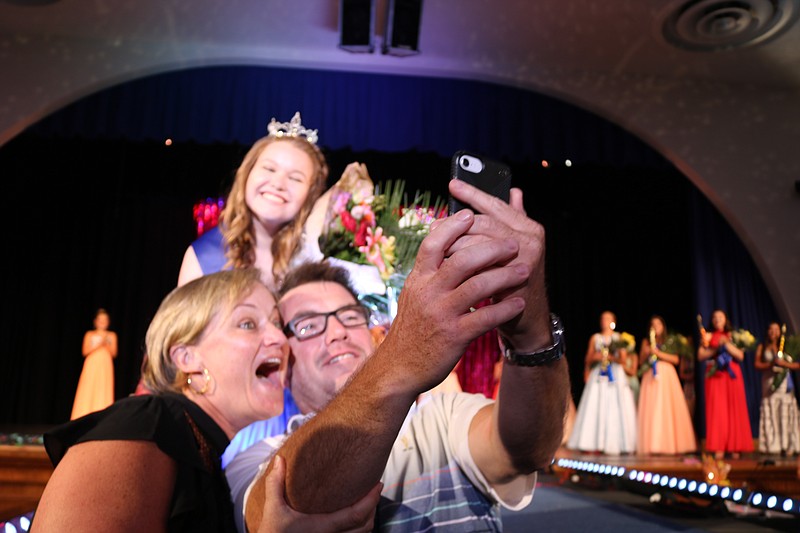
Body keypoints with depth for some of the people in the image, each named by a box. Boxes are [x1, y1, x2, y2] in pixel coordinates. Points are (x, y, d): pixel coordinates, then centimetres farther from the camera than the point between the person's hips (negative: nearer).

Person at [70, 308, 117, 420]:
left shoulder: (112, 335, 10)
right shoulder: (89, 334, 8)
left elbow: (114, 353, 3)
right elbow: (85, 351, -1)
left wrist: (106, 344, -11)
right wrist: (99, 344, -11)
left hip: (105, 367, 0)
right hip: (91, 367, 0)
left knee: (102, 393, -5)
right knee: (87, 393, -6)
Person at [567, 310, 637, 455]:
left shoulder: (619, 338, 9)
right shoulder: (595, 338, 12)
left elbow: (623, 360, 2)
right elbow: (587, 360, 11)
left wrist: (610, 357, -14)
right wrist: (596, 357, -9)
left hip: (615, 375, 0)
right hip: (598, 375, 1)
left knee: (616, 409, -8)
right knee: (594, 408, -7)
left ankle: (614, 443, -5)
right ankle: (591, 443, -8)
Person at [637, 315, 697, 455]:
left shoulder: (669, 342, 12)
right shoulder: (646, 342, 15)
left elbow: (676, 359, 0)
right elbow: (641, 361, 12)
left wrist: (658, 353, -8)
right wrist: (646, 352, -7)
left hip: (667, 376, 0)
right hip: (651, 377, 0)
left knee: (669, 409, -8)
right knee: (651, 410, -8)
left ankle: (671, 444, -4)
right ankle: (652, 445, -10)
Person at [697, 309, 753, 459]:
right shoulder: (707, 336, 13)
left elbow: (740, 356, 2)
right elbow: (700, 356, 2)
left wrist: (727, 344, -7)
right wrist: (715, 348, -9)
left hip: (732, 375, 1)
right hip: (715, 376, -1)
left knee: (734, 411, -4)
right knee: (717, 411, -8)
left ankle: (735, 447, 0)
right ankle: (718, 448, -9)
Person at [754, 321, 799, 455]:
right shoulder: (762, 347, 12)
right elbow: (757, 364, 4)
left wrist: (784, 363, -9)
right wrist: (770, 364, -11)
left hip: (785, 384, 1)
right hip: (769, 382, -1)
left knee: (786, 414, -5)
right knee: (770, 413, -7)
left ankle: (788, 446, -4)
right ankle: (772, 446, -9)